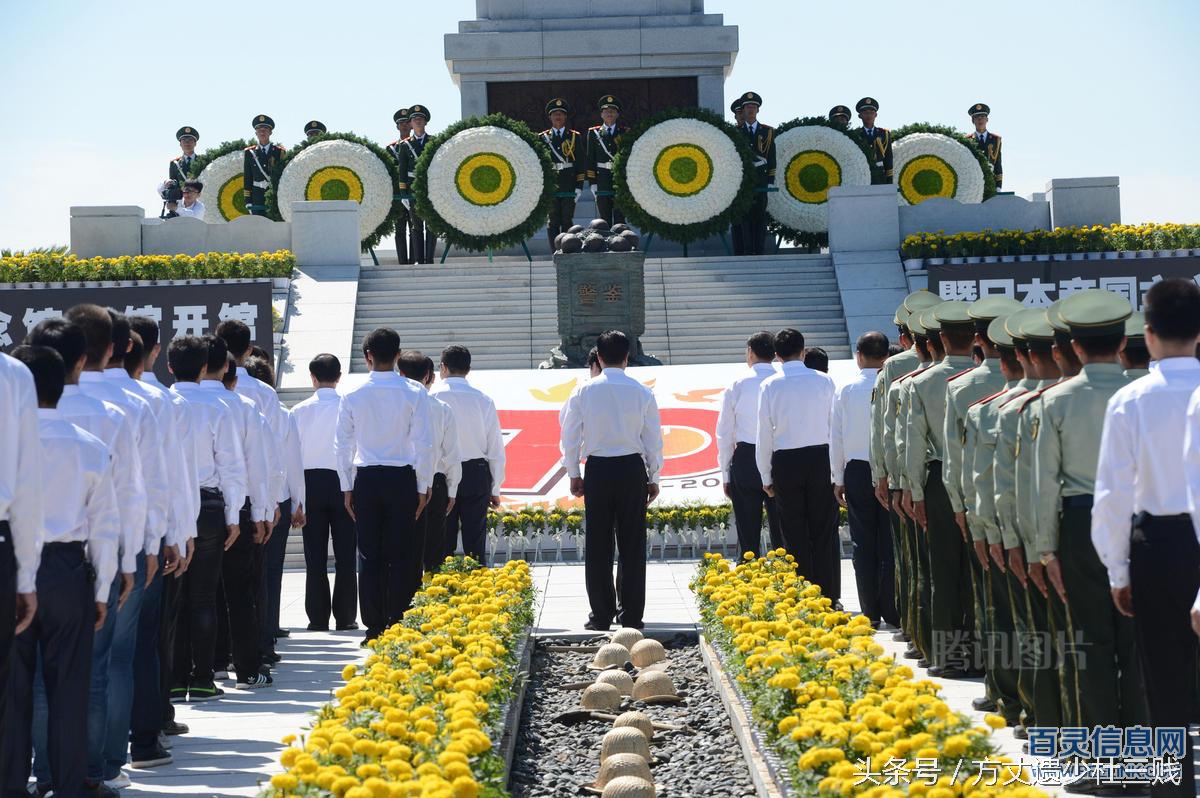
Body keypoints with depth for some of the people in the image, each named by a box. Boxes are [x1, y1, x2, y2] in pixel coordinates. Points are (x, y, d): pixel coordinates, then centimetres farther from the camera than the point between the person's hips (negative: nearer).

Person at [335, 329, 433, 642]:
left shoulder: (353, 395, 0)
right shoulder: (413, 393, -5)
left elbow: (341, 444, 3)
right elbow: (423, 443, -5)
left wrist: (347, 487, 11)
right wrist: (422, 487, 3)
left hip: (365, 478, 1)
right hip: (402, 478, -1)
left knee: (369, 555, 7)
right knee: (402, 556, 4)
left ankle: (373, 627, 8)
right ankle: (398, 625, 3)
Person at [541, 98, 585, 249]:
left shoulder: (574, 137, 8)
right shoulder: (543, 138, 9)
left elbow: (581, 163, 7)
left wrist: (579, 186, -1)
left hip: (569, 187, 0)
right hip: (550, 186, 0)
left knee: (567, 221, 1)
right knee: (553, 222, -1)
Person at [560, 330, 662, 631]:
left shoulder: (584, 392, -2)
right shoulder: (642, 392, -2)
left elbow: (570, 436, 3)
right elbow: (653, 439, 3)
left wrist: (574, 474, 14)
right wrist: (653, 478, 13)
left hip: (598, 470, 0)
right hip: (632, 469, 0)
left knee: (598, 545, 6)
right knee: (632, 544, 5)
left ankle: (601, 615, 7)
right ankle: (630, 615, 6)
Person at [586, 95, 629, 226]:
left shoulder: (625, 132, 6)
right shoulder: (594, 133, 9)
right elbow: (590, 160, 7)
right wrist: (593, 183, -1)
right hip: (602, 180, 1)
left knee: (620, 219, -5)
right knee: (604, 220, 2)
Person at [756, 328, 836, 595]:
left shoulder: (770, 386, -3)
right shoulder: (824, 381, -1)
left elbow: (764, 434, -1)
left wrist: (766, 476, 7)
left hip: (785, 462, -1)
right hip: (820, 457, 1)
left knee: (794, 535, 5)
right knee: (821, 533, 8)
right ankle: (824, 595, 8)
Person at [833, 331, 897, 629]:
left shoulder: (845, 390, -1)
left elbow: (836, 437, 3)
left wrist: (838, 479, 11)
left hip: (856, 471, 1)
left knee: (863, 543, 7)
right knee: (890, 543, 3)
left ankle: (870, 612, 8)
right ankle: (892, 611, 3)